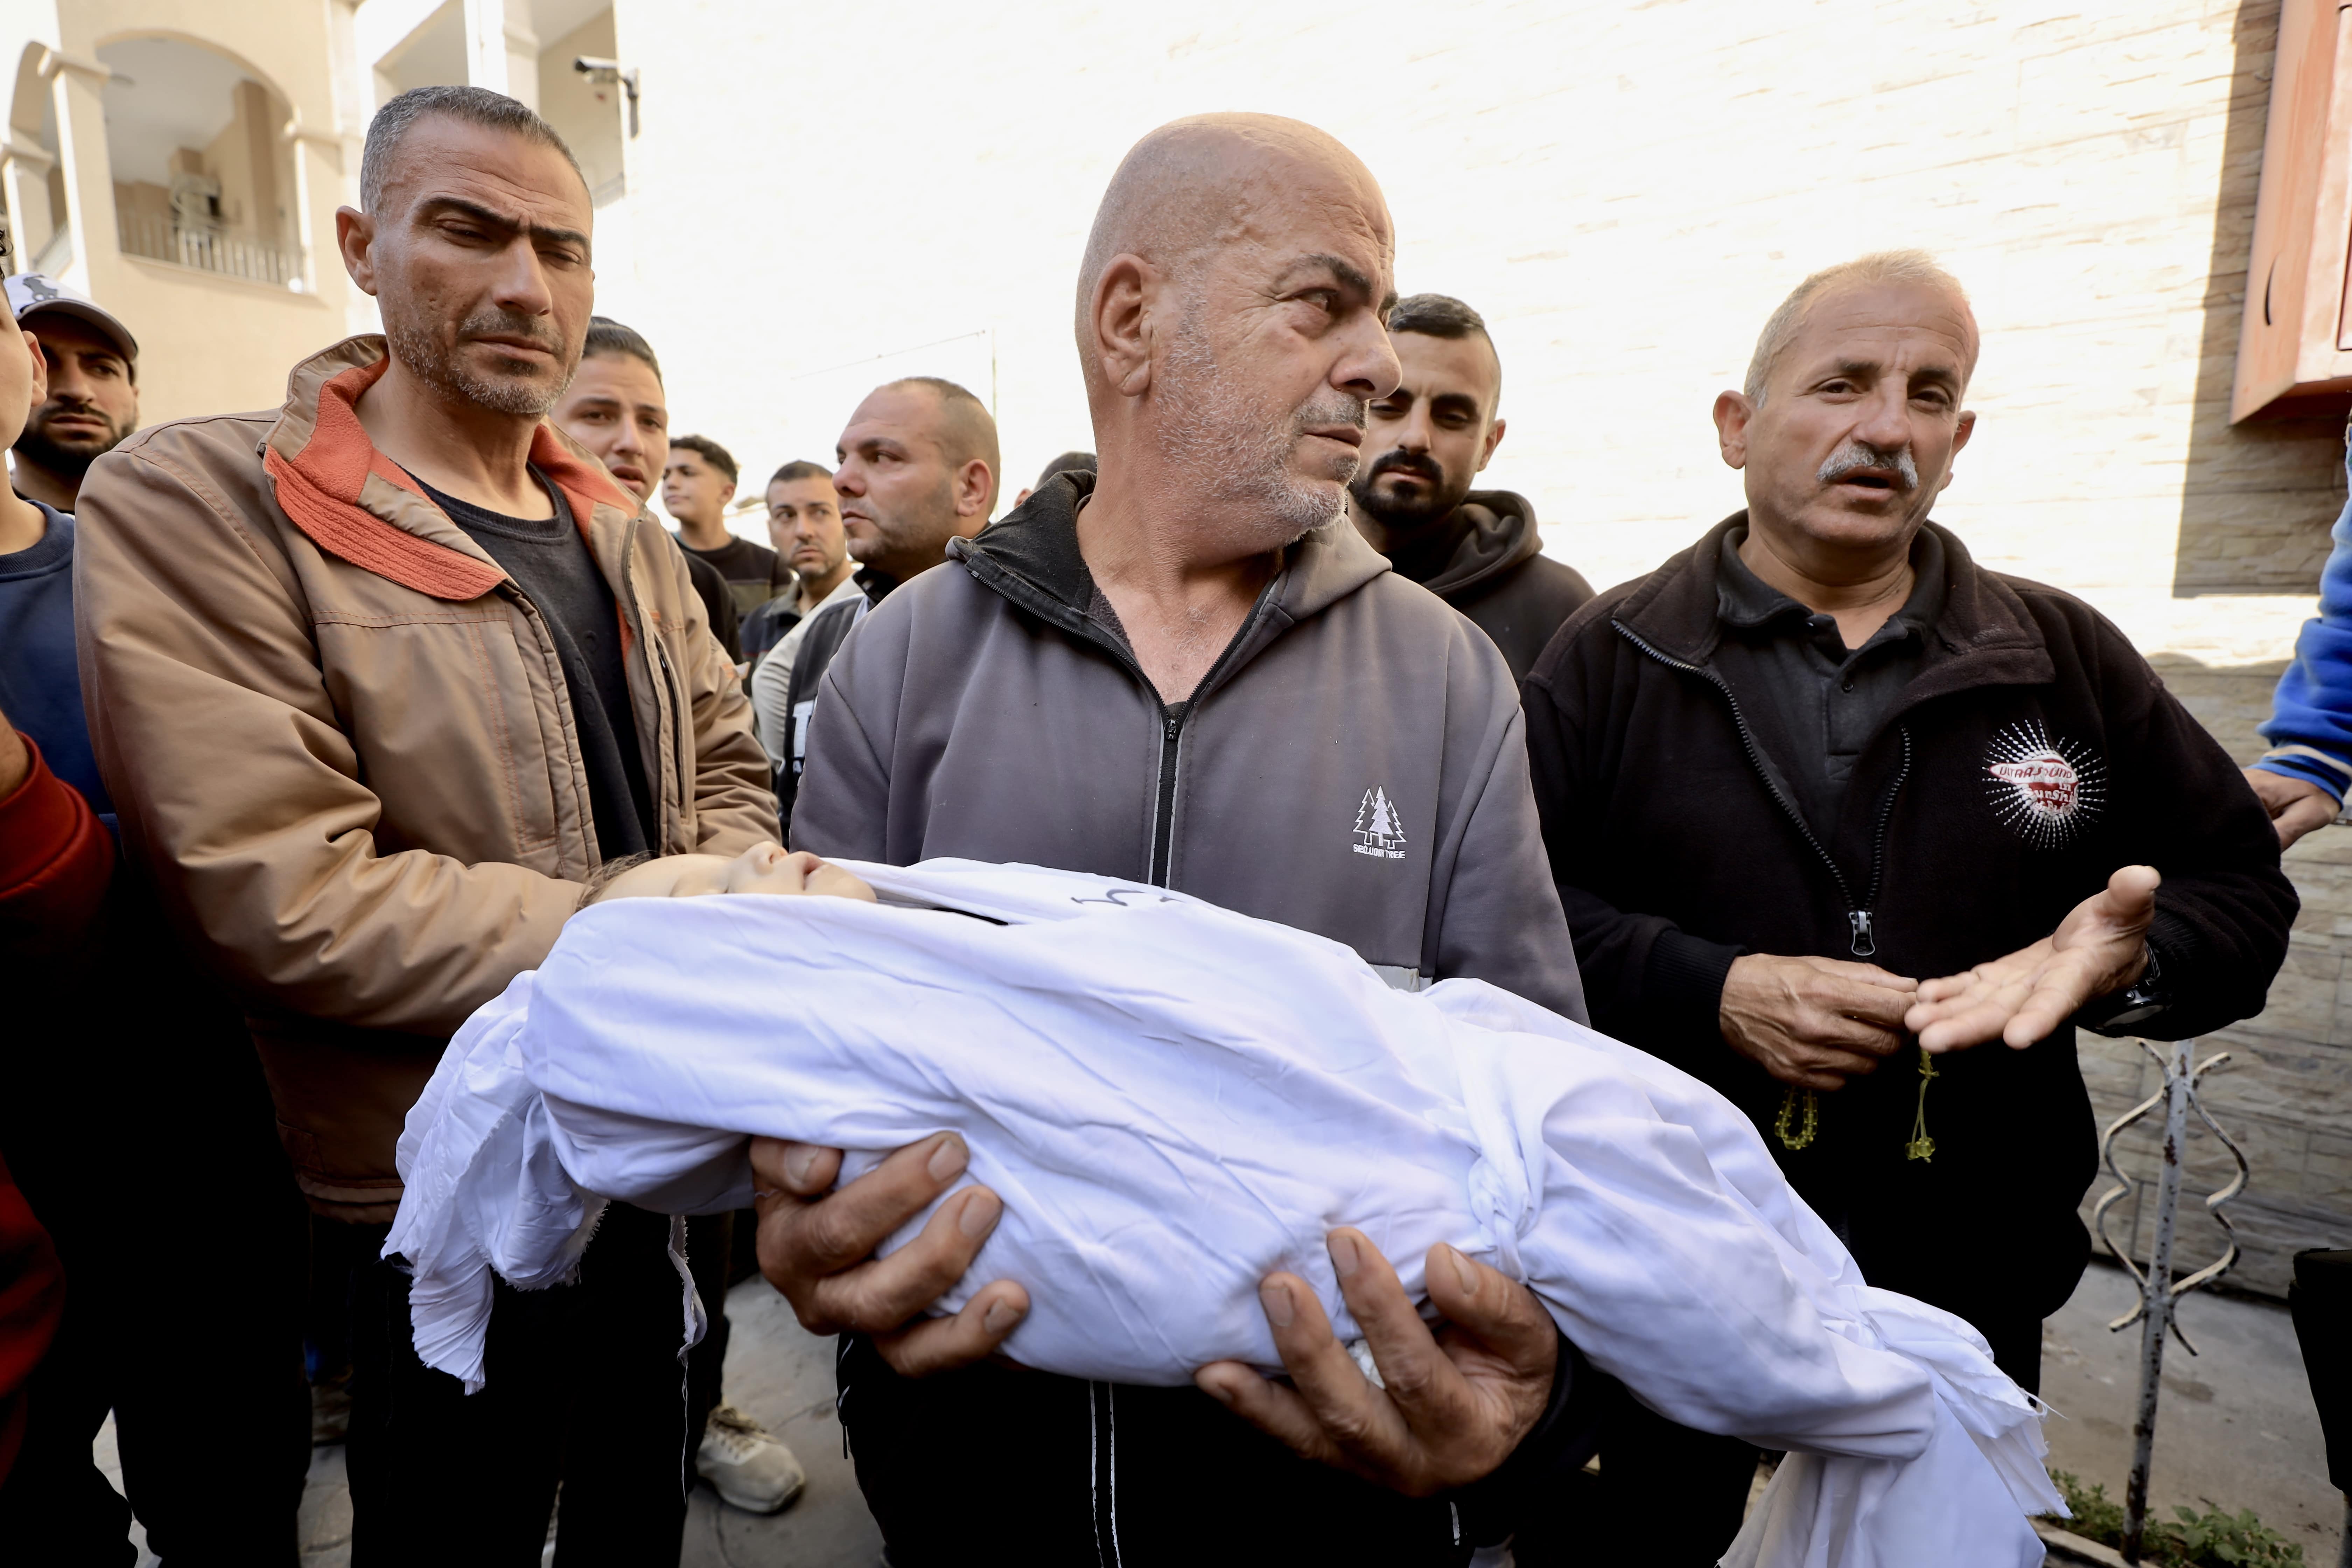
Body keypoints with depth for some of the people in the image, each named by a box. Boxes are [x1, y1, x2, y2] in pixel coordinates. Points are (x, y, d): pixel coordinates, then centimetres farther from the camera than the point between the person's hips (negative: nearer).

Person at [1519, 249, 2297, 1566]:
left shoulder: (2069, 658, 4)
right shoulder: (1610, 657, -4)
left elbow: (2240, 890, 8)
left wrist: (2128, 960, -14)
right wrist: (1712, 992, -22)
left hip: (1969, 1287, 3)